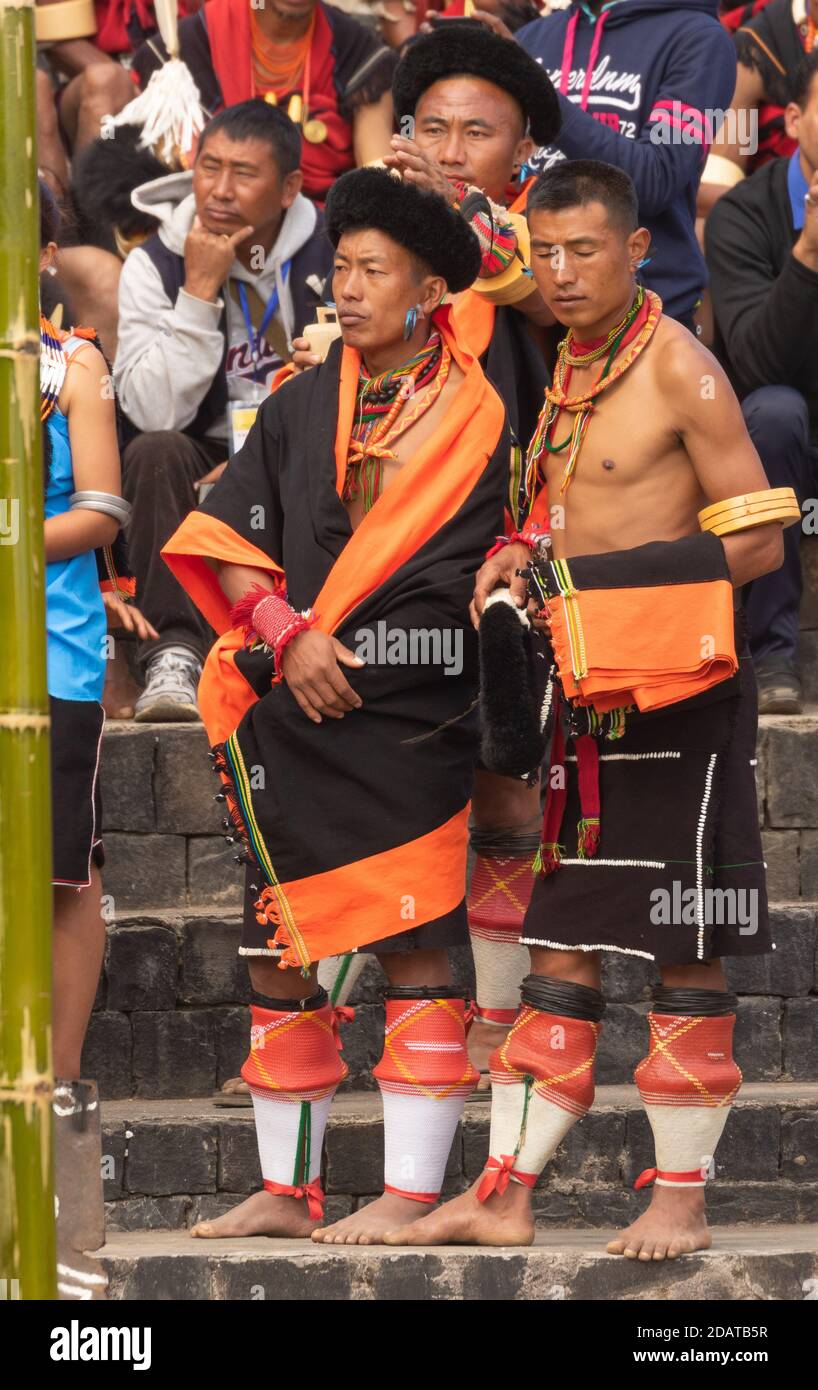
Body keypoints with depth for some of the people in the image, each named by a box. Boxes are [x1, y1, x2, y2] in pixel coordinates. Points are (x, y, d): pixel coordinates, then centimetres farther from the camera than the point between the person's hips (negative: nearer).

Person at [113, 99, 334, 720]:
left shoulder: (332, 253, -2)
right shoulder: (156, 265, -2)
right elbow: (156, 411, -15)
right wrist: (200, 290, -20)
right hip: (206, 468, 1)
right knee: (156, 454, -31)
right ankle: (175, 655, -31)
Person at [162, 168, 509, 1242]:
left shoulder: (479, 418, 2)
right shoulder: (300, 408, 12)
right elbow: (226, 545, 11)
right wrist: (290, 633, -6)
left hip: (414, 721, -4)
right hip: (291, 720, 4)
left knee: (418, 952, -5)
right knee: (277, 952, 6)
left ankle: (412, 1191, 0)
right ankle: (285, 1188, 15)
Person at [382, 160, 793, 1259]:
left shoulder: (678, 369, -10)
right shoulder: (559, 369, 13)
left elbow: (758, 543, -12)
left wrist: (599, 575, -16)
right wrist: (519, 568, 4)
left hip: (674, 694, -7)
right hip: (580, 694, 7)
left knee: (684, 954, 0)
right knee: (561, 943, 7)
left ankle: (681, 1197, 6)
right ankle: (505, 1195, 8)